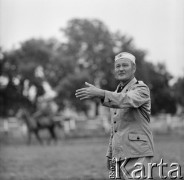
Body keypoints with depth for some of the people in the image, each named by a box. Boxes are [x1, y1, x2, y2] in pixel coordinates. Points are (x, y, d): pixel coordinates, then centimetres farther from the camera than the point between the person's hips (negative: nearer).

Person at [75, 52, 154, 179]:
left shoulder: (141, 89, -5)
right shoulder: (117, 93, 21)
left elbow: (127, 100, -29)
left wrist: (100, 93, -42)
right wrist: (110, 155, 20)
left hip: (137, 154, -8)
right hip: (120, 155, 8)